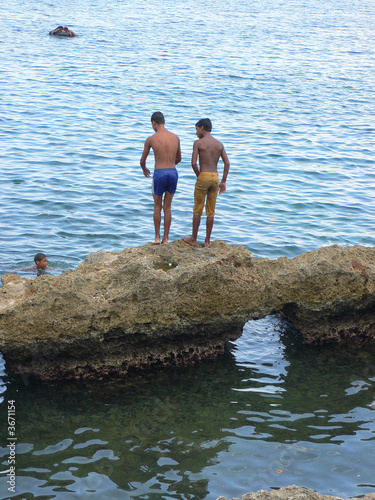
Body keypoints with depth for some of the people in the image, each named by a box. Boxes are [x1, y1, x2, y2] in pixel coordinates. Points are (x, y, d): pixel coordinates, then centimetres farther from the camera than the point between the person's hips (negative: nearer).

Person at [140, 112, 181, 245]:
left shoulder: (151, 139, -4)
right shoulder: (175, 137, 7)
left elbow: (142, 160, 6)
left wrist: (144, 169, 29)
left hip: (159, 173, -3)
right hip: (173, 172, 3)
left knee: (157, 206, 12)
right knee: (167, 206, 12)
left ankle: (157, 237, 14)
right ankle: (166, 238, 15)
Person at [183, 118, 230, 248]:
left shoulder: (198, 143, -5)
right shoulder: (219, 144, 9)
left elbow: (194, 163, -13)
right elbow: (227, 163, 3)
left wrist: (198, 176, 2)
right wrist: (223, 182, 6)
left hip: (203, 176, -4)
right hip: (215, 177, 4)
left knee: (197, 210, 7)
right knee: (211, 212, 10)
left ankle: (193, 239, 15)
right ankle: (207, 241, 15)